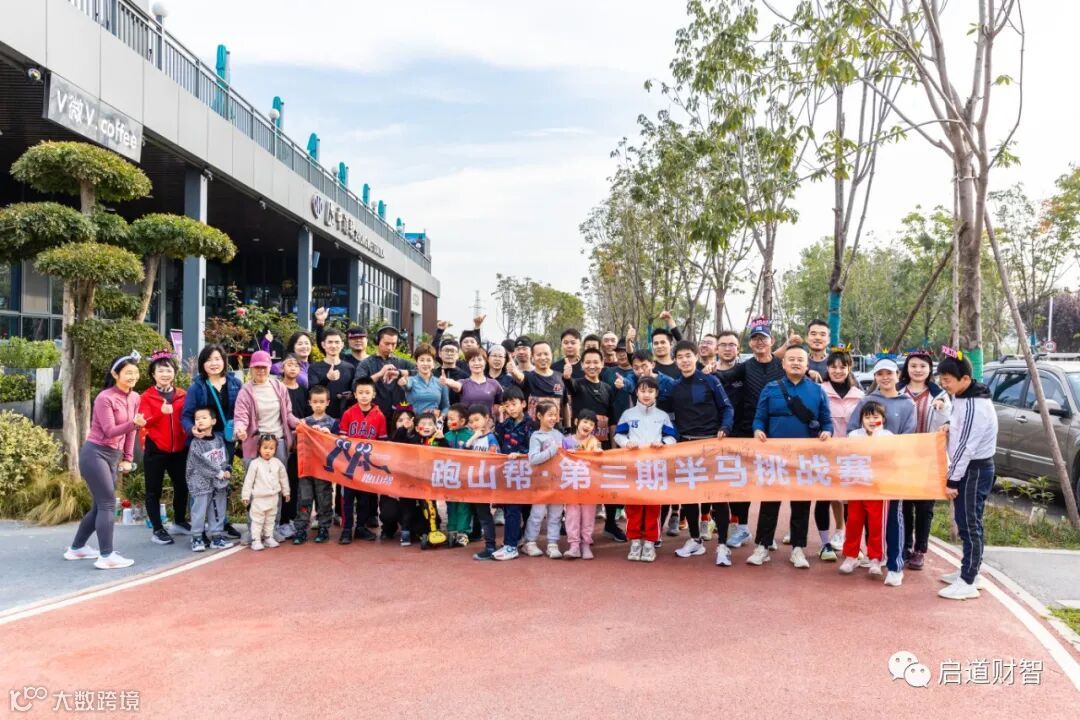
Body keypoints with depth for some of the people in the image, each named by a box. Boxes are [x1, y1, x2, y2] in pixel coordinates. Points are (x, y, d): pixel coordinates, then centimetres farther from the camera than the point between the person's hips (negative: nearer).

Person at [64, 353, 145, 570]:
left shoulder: (134, 398, 6)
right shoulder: (105, 398, -15)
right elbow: (110, 431, -21)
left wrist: (127, 458, 9)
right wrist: (133, 423, -37)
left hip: (113, 456, 8)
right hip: (95, 454, -8)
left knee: (100, 506, 14)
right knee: (108, 504, -10)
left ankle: (76, 548, 29)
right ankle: (106, 556, -8)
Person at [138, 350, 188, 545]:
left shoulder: (182, 395, 6)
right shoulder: (147, 397, -4)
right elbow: (144, 422, -15)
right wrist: (161, 412, -31)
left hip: (179, 449, 4)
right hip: (155, 450, -4)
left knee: (181, 486, 13)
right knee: (154, 490, 5)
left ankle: (179, 522, 31)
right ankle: (157, 529, 14)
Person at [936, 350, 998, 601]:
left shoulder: (975, 405, -24)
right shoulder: (961, 396, 6)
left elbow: (966, 447, -24)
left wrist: (952, 481, -21)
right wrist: (950, 425, 5)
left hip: (975, 470, -10)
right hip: (968, 468, 10)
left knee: (970, 525, -5)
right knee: (965, 523, 16)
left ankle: (968, 583, -1)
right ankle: (968, 571, 27)